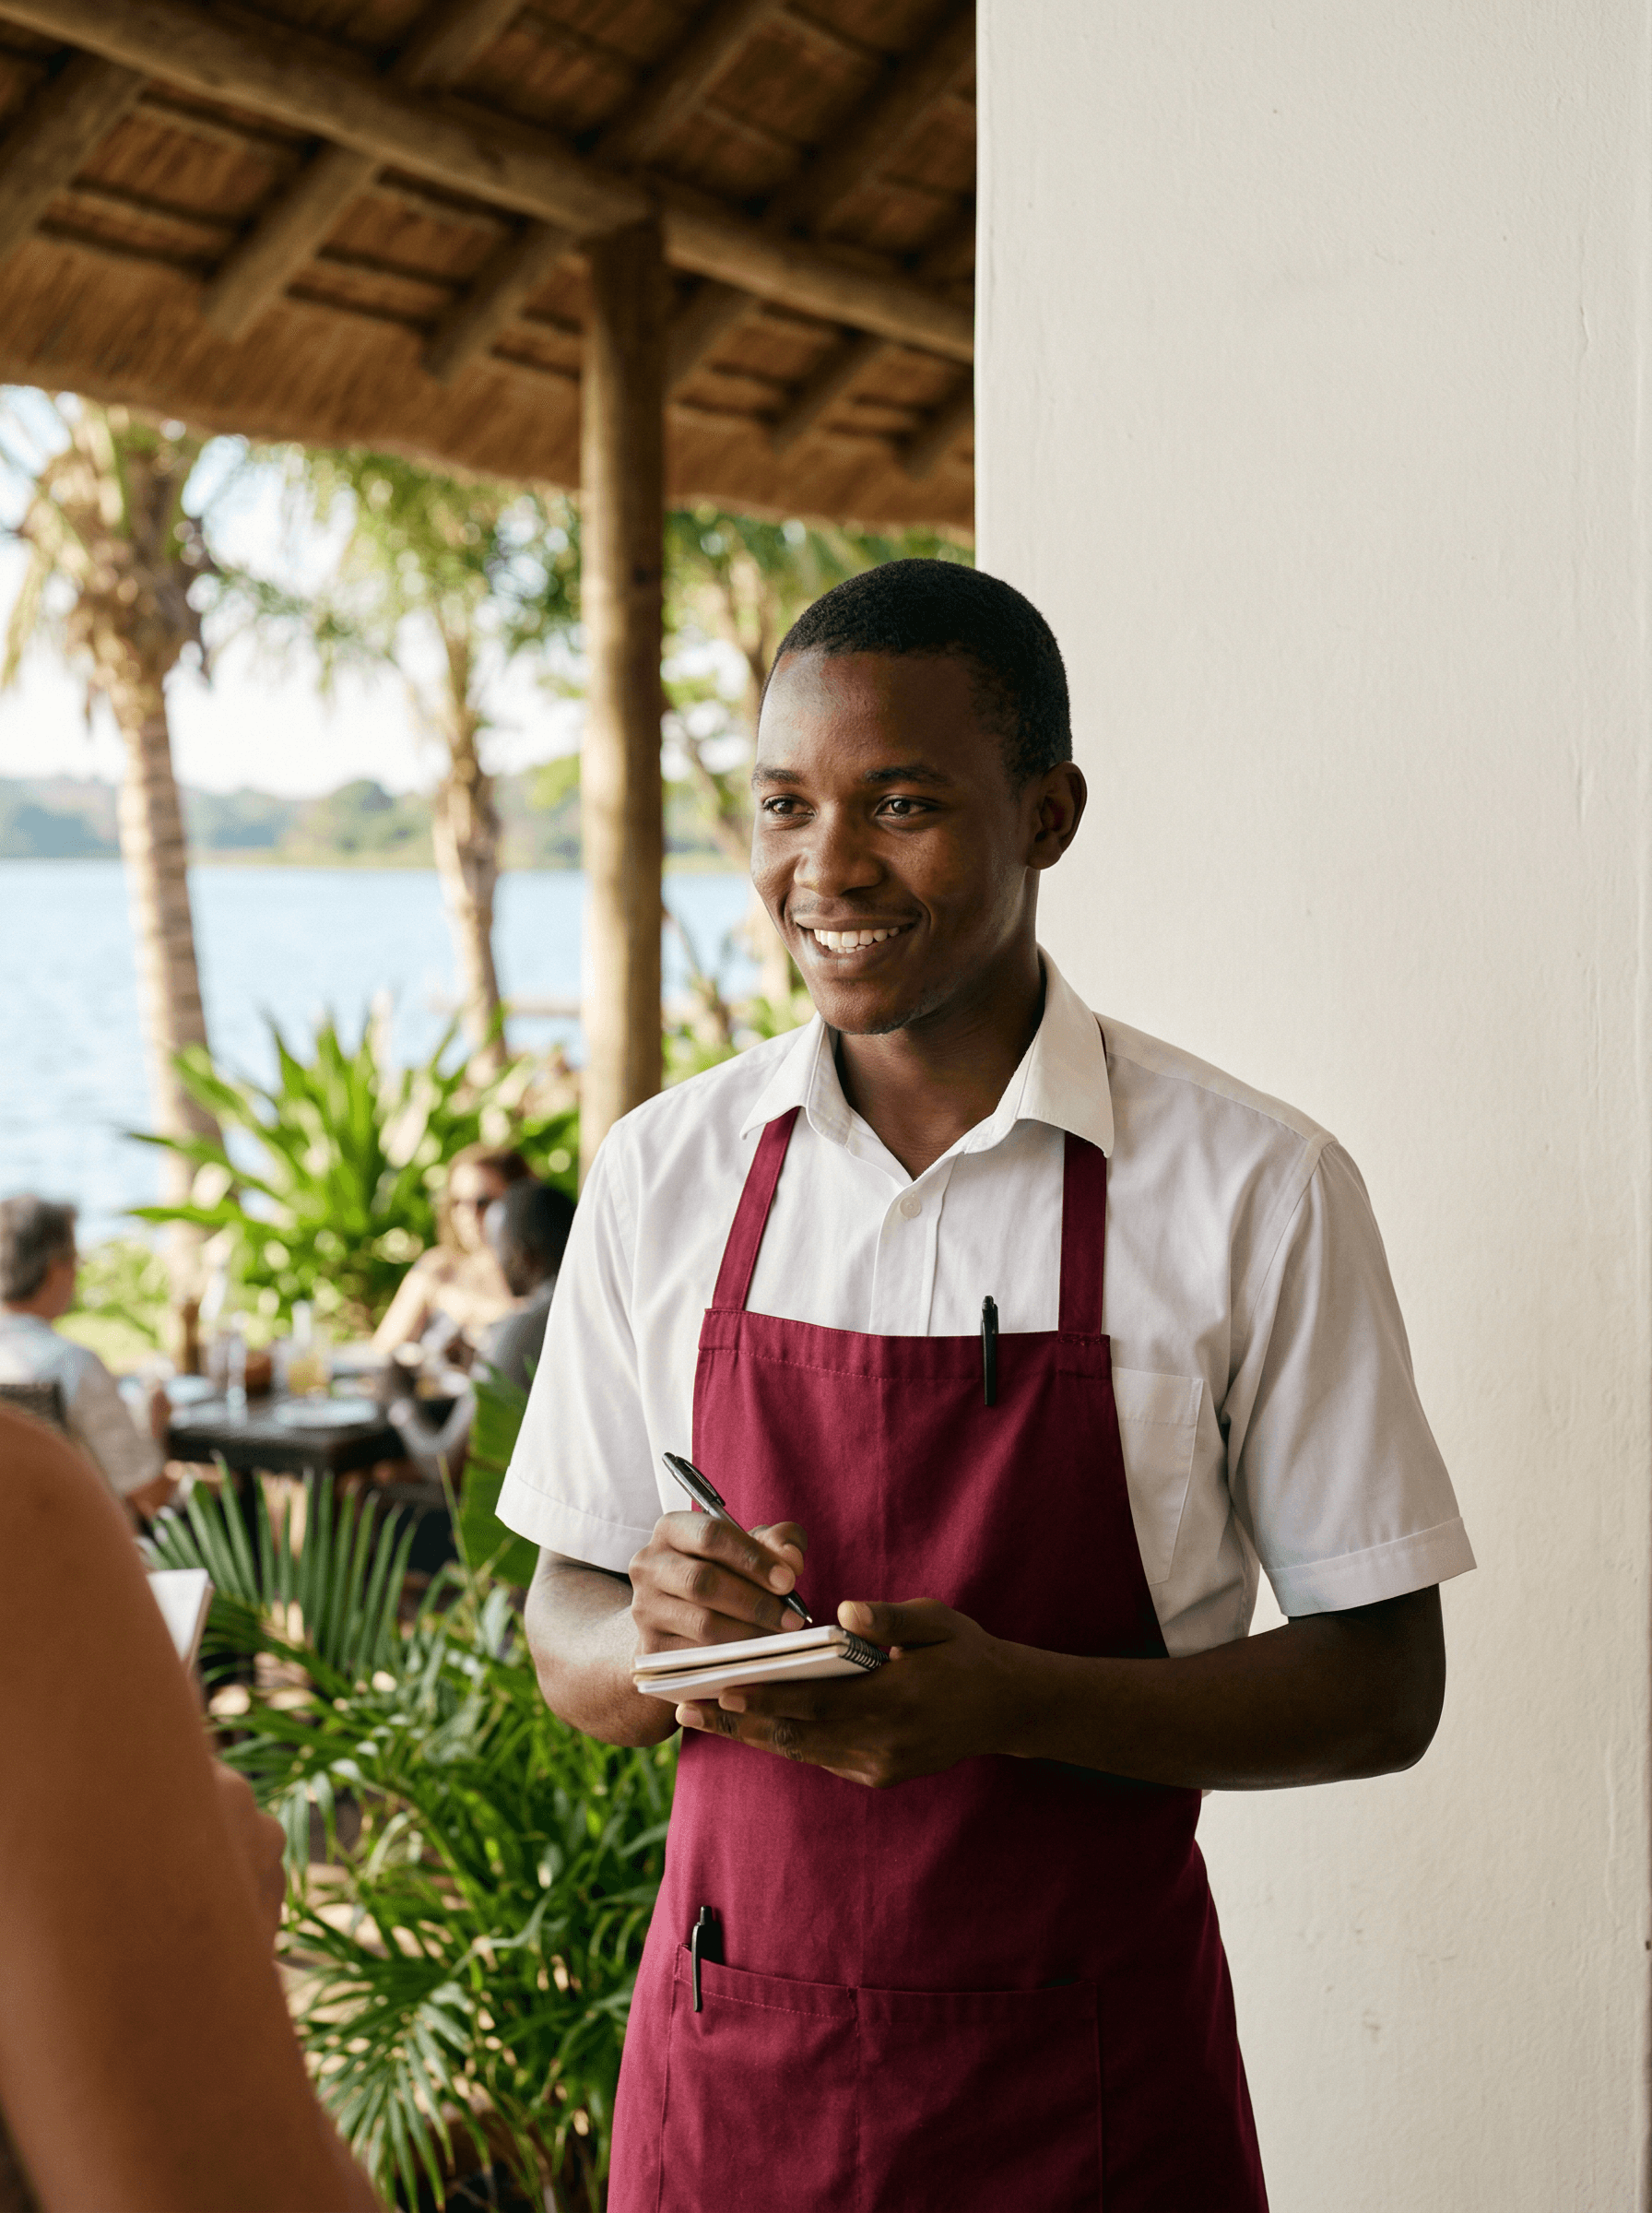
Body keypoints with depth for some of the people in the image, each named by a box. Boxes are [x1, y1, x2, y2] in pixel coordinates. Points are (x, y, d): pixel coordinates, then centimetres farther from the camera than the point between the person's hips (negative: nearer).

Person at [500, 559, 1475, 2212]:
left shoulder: (1256, 1192, -10)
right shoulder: (660, 1175, -1)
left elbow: (1383, 1687, -7)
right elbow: (567, 1648, 5)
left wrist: (1010, 1699, -22)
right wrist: (656, 1639, -18)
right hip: (729, 2064, 3)